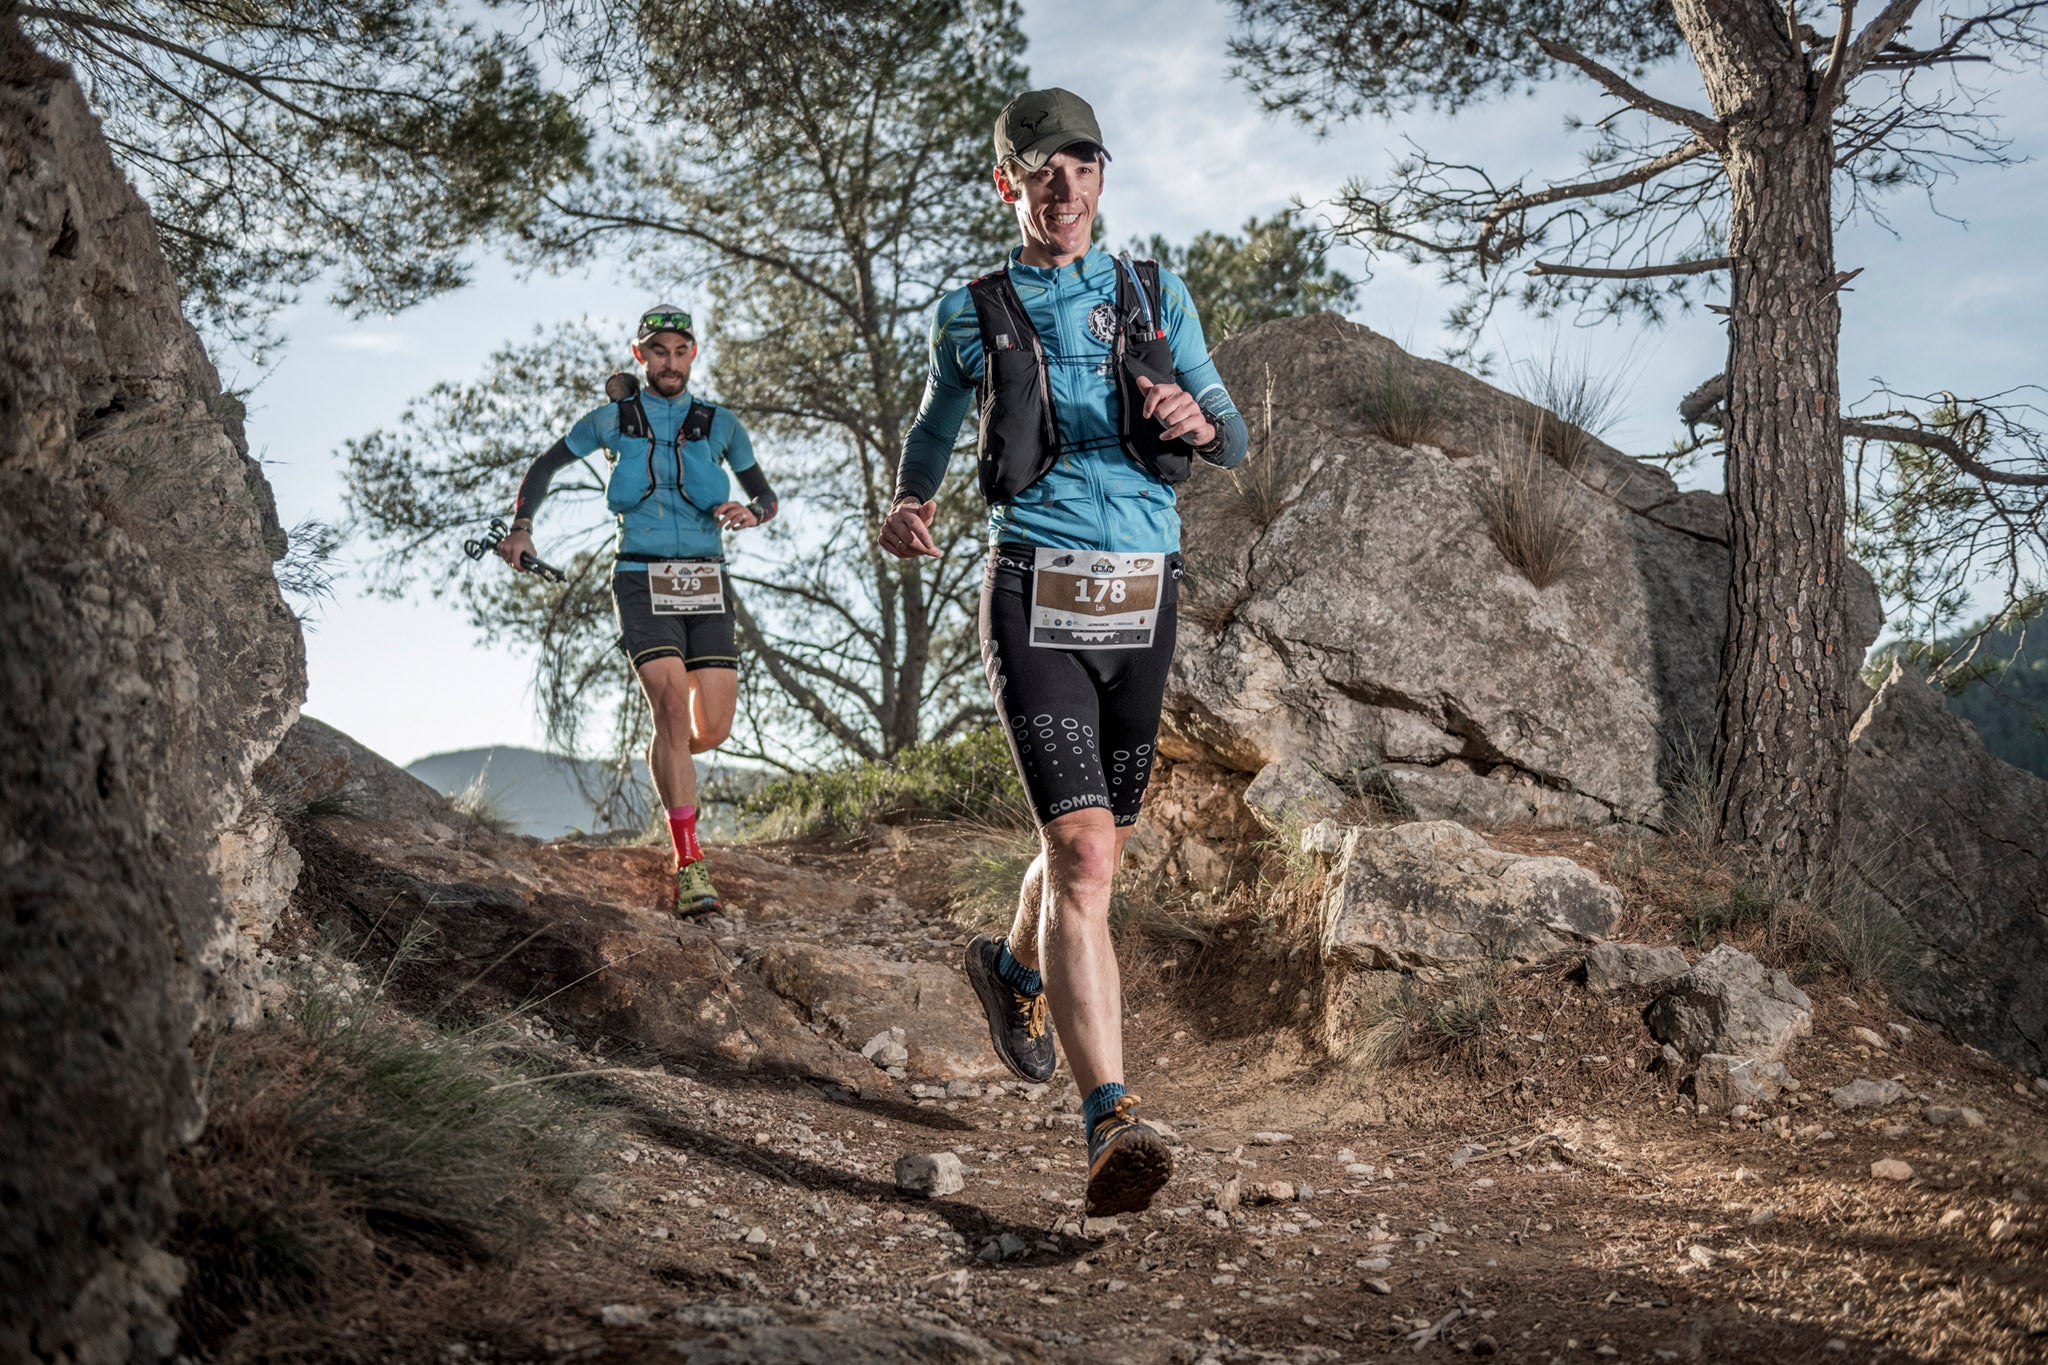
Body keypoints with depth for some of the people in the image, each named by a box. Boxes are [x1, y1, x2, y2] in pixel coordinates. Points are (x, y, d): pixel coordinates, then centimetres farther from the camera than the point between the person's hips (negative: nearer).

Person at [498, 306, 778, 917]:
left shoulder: (719, 425, 8)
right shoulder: (613, 419, 5)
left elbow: (766, 497, 14)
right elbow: (544, 466, 17)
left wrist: (749, 513, -8)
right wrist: (520, 527, 7)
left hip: (705, 585, 2)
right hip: (641, 583, -2)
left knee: (713, 729, -6)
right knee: (672, 705, -21)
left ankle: (668, 764, 34)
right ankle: (689, 865, -17)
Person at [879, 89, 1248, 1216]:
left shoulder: (1154, 296, 10)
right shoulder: (972, 314, 6)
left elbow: (1235, 441, 9)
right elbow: (934, 424, 22)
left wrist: (1196, 422, -15)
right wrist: (908, 505, 1)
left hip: (1142, 598, 4)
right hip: (1036, 598, -3)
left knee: (1097, 842, 17)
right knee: (1081, 851, -19)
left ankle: (1014, 968, 50)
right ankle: (1111, 1126, -21)